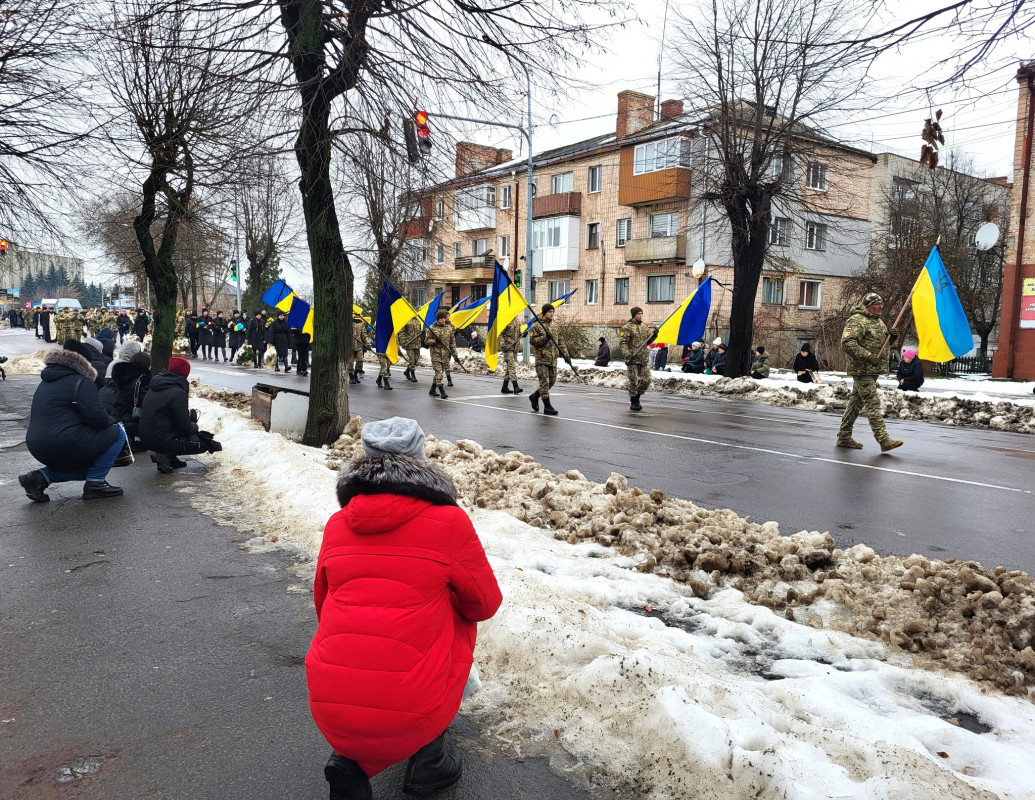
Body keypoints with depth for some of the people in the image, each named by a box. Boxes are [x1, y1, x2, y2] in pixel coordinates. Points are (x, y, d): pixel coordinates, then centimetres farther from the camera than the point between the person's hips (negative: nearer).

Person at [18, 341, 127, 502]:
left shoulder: (46, 382, 20)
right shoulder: (82, 382, -8)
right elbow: (96, 416, -19)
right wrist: (112, 422, 3)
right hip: (64, 445, -9)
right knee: (116, 434, 0)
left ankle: (41, 477, 9)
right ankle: (95, 482, -2)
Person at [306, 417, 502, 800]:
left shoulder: (337, 525, 8)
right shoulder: (450, 523, -5)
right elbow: (485, 604, 8)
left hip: (329, 710, 4)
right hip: (411, 714, -4)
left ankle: (350, 761, 16)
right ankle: (429, 761, 22)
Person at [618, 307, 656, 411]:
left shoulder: (645, 327, 14)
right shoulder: (627, 328, -7)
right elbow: (622, 343, -13)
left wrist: (653, 335, 4)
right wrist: (627, 355, -26)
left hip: (643, 359, 6)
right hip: (632, 359, -6)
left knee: (646, 381, 6)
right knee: (634, 381, -2)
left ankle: (637, 397, 25)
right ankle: (633, 403, 11)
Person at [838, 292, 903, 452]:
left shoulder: (878, 321, 19)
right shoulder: (856, 321, -12)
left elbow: (882, 342, 29)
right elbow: (847, 343, -23)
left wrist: (891, 337, 5)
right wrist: (869, 357, -25)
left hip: (873, 370, 10)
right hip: (861, 369, -10)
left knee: (856, 401, 12)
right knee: (873, 403, -12)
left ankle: (844, 437, 19)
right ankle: (883, 440, -14)